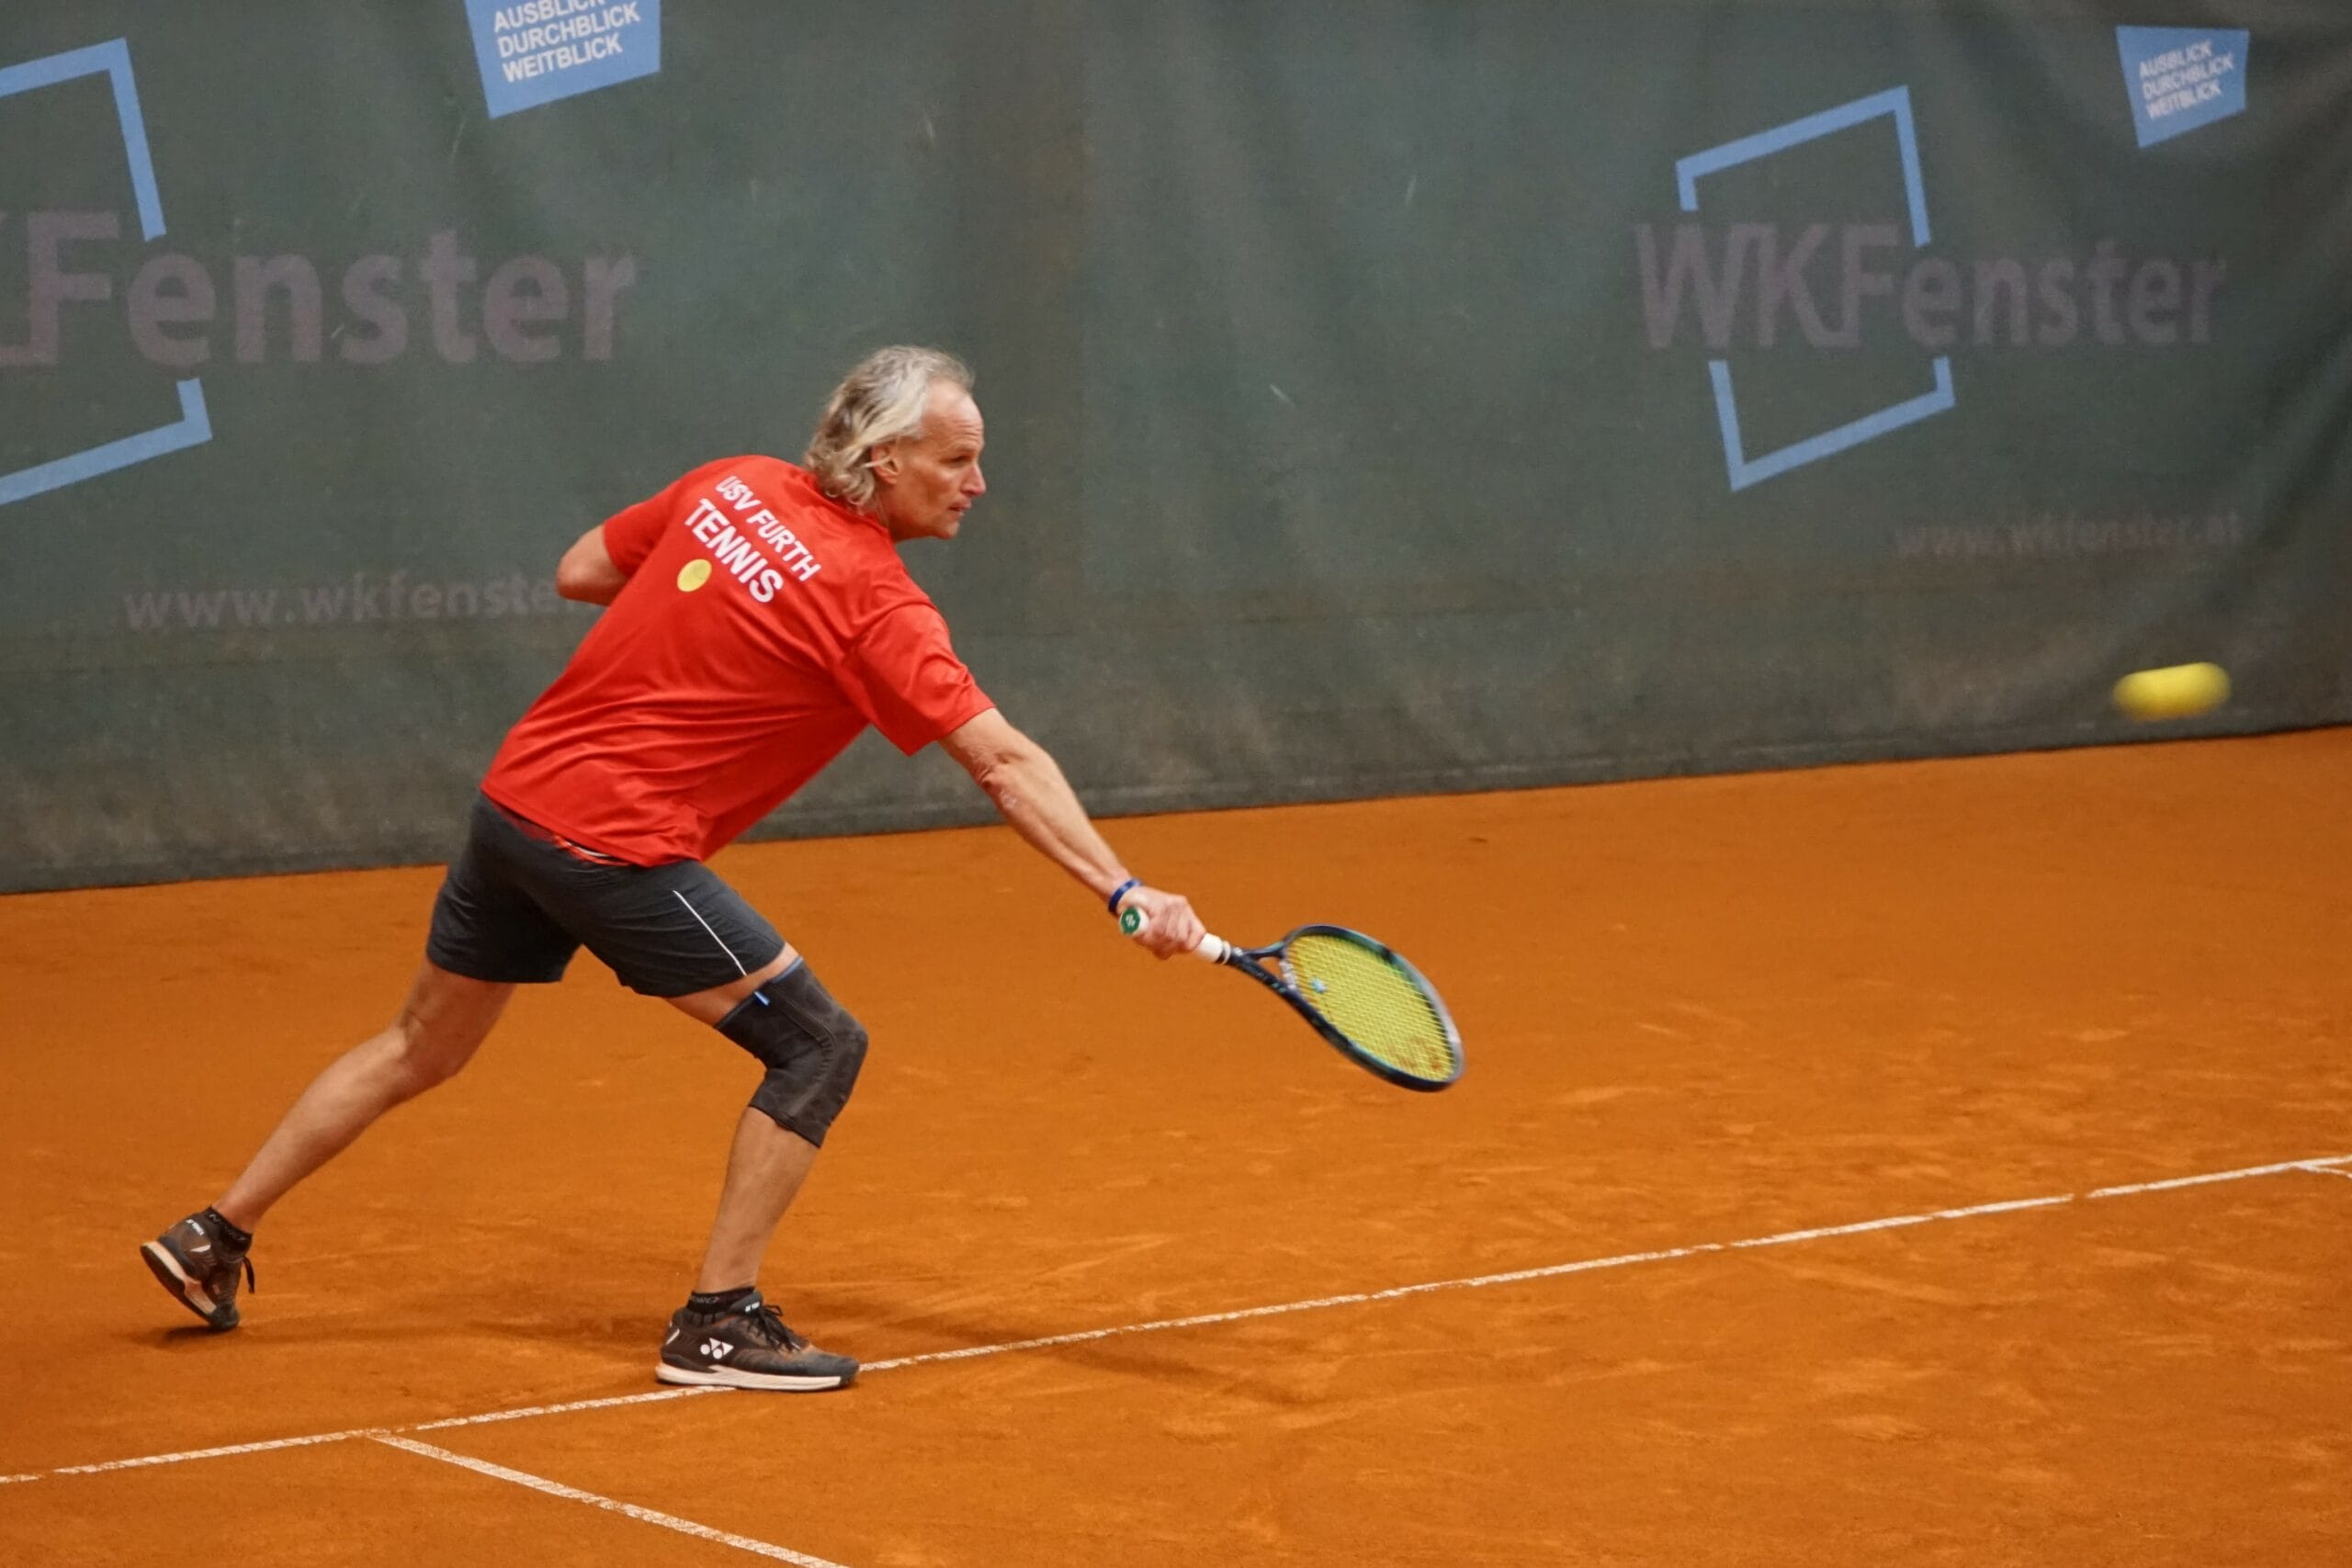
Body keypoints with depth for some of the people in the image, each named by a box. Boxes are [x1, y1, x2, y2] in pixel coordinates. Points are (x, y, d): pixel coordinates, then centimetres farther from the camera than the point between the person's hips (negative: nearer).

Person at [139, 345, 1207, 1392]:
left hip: (516, 795, 8)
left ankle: (214, 1237, 34)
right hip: (618, 846, -8)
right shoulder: (876, 607, -14)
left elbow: (578, 573, 15)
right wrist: (1123, 892, -23)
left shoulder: (734, 485, 5)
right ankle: (718, 1324, 0)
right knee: (818, 1045, -2)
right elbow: (1006, 765, -20)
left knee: (421, 1050, 24)